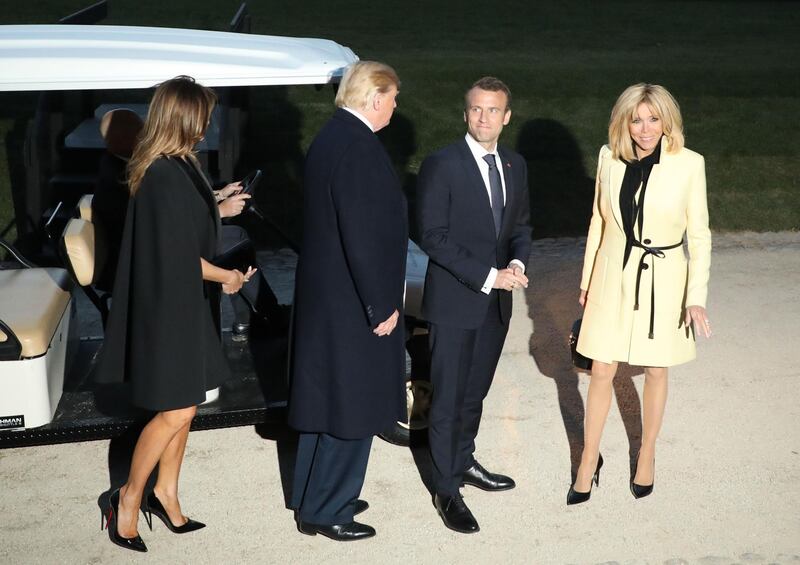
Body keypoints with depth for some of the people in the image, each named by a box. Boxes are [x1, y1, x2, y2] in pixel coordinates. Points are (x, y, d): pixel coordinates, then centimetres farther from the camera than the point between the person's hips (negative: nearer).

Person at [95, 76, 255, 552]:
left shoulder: (175, 165, 7)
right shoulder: (167, 174, -23)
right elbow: (179, 251, -21)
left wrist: (217, 209, 34)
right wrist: (226, 276, -9)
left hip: (183, 301, 10)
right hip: (169, 304, -10)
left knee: (184, 405, 15)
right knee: (177, 410, -2)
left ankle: (166, 492, 27)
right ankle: (130, 496, 15)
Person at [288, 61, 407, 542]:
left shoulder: (331, 136, 8)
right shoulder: (360, 148, -22)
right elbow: (363, 237, -25)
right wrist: (381, 306, -17)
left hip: (324, 295, 10)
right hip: (353, 303, -10)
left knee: (326, 398, 19)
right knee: (352, 408, 3)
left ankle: (312, 496, 33)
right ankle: (326, 512, 15)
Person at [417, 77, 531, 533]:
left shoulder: (515, 165, 7)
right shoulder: (441, 166, -12)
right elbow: (434, 237, -16)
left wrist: (517, 264, -7)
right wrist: (488, 275, -20)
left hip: (497, 302, 6)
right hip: (455, 300, -6)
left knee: (476, 391, 19)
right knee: (448, 397, 3)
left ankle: (463, 462, 38)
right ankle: (447, 490, 15)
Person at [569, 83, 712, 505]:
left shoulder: (688, 164, -13)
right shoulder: (609, 158, -4)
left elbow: (699, 235, -7)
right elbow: (599, 221, 7)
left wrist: (696, 296, -12)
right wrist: (587, 278, 11)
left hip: (662, 282, -2)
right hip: (614, 278, 2)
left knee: (655, 372, 14)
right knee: (602, 372, 7)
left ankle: (646, 456, 35)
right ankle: (589, 460, 24)